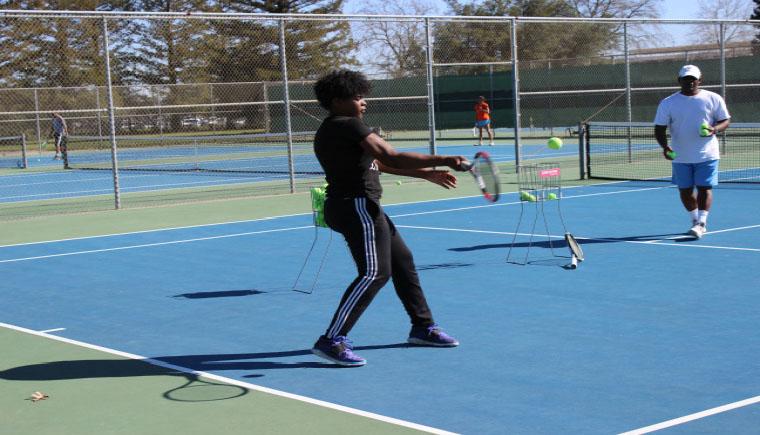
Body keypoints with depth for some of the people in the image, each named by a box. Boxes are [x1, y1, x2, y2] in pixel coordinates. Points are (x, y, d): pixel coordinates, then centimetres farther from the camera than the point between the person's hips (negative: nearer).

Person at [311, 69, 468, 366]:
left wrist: (428, 174, 19)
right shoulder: (349, 125, -15)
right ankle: (331, 340, -14)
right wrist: (444, 161, -19)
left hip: (357, 206, 11)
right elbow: (392, 159, -22)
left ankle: (422, 327, 29)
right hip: (356, 206, -11)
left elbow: (379, 163, 20)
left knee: (402, 261, 18)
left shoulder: (332, 130, 17)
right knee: (374, 273, -14)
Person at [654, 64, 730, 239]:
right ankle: (695, 220, 26)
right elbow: (660, 129, 0)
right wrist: (665, 146, -19)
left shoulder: (713, 99, 0)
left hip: (707, 154, -2)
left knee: (704, 188, -9)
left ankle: (701, 223, -6)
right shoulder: (668, 103, 1)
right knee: (685, 191, 8)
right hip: (681, 157, 2)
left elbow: (726, 120, 4)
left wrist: (715, 129, -18)